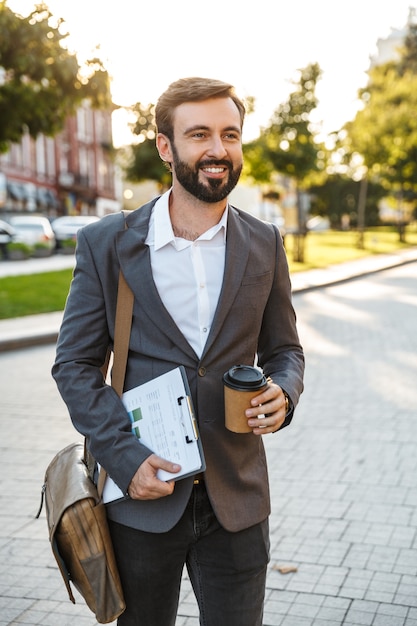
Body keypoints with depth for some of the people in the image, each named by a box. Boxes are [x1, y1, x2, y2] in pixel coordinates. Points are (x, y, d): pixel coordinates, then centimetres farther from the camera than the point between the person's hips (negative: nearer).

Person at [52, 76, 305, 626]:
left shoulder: (265, 245, 2)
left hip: (237, 498, 1)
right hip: (140, 495, -1)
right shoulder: (107, 244, -4)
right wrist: (126, 458, -14)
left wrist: (283, 394, -12)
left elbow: (284, 348, 11)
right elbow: (74, 364, -3)